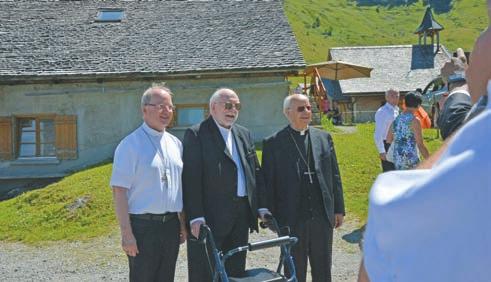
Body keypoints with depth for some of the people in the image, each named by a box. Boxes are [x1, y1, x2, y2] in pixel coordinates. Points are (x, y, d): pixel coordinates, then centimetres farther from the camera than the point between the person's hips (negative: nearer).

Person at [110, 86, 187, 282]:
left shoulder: (175, 143, 10)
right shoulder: (131, 144, -9)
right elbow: (119, 191, -13)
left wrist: (183, 223, 14)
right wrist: (126, 234, -17)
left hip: (171, 226, 6)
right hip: (142, 227, -6)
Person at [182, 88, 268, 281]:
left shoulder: (244, 134, 15)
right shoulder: (196, 134, -6)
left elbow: (256, 173, 16)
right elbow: (191, 179, -13)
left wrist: (262, 207, 8)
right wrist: (196, 217, -19)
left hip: (242, 214, 7)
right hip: (210, 217, -6)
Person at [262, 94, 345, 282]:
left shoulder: (324, 138, 7)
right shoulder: (273, 143, -3)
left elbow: (335, 175, 9)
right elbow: (268, 183, -2)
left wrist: (339, 209, 7)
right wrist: (272, 216, -5)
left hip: (323, 216, 3)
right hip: (291, 219, -3)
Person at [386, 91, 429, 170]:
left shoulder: (396, 120, 8)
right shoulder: (414, 120, -11)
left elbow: (388, 141, 12)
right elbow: (420, 145, -12)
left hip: (397, 159, 7)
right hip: (411, 159, -7)